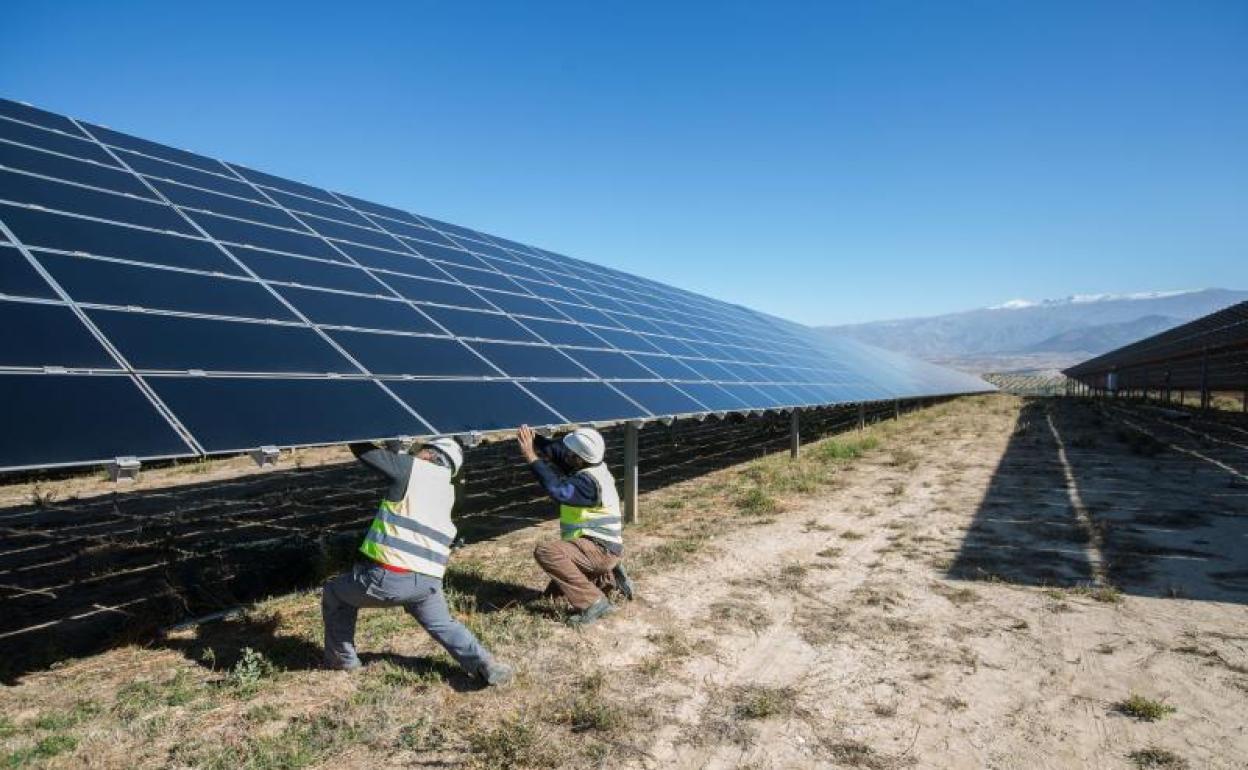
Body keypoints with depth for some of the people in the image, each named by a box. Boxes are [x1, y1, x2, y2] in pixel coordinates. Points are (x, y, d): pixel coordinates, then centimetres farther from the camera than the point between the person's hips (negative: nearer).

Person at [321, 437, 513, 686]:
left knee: (335, 593, 23)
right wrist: (399, 456, 24)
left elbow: (361, 449, -2)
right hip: (429, 581, 5)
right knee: (443, 624, 26)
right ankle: (485, 665, 5)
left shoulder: (410, 468, -4)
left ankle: (341, 660, 30)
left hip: (390, 578, -5)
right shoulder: (448, 489, 15)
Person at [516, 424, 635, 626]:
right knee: (557, 587, 27)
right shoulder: (591, 466, 0)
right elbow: (556, 451, 4)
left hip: (601, 550, -10)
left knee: (546, 551, -32)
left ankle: (593, 603, -26)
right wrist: (535, 440, -15)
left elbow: (559, 491, -40)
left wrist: (532, 458, -36)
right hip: (599, 547, 10)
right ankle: (610, 576, 21)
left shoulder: (589, 481, -26)